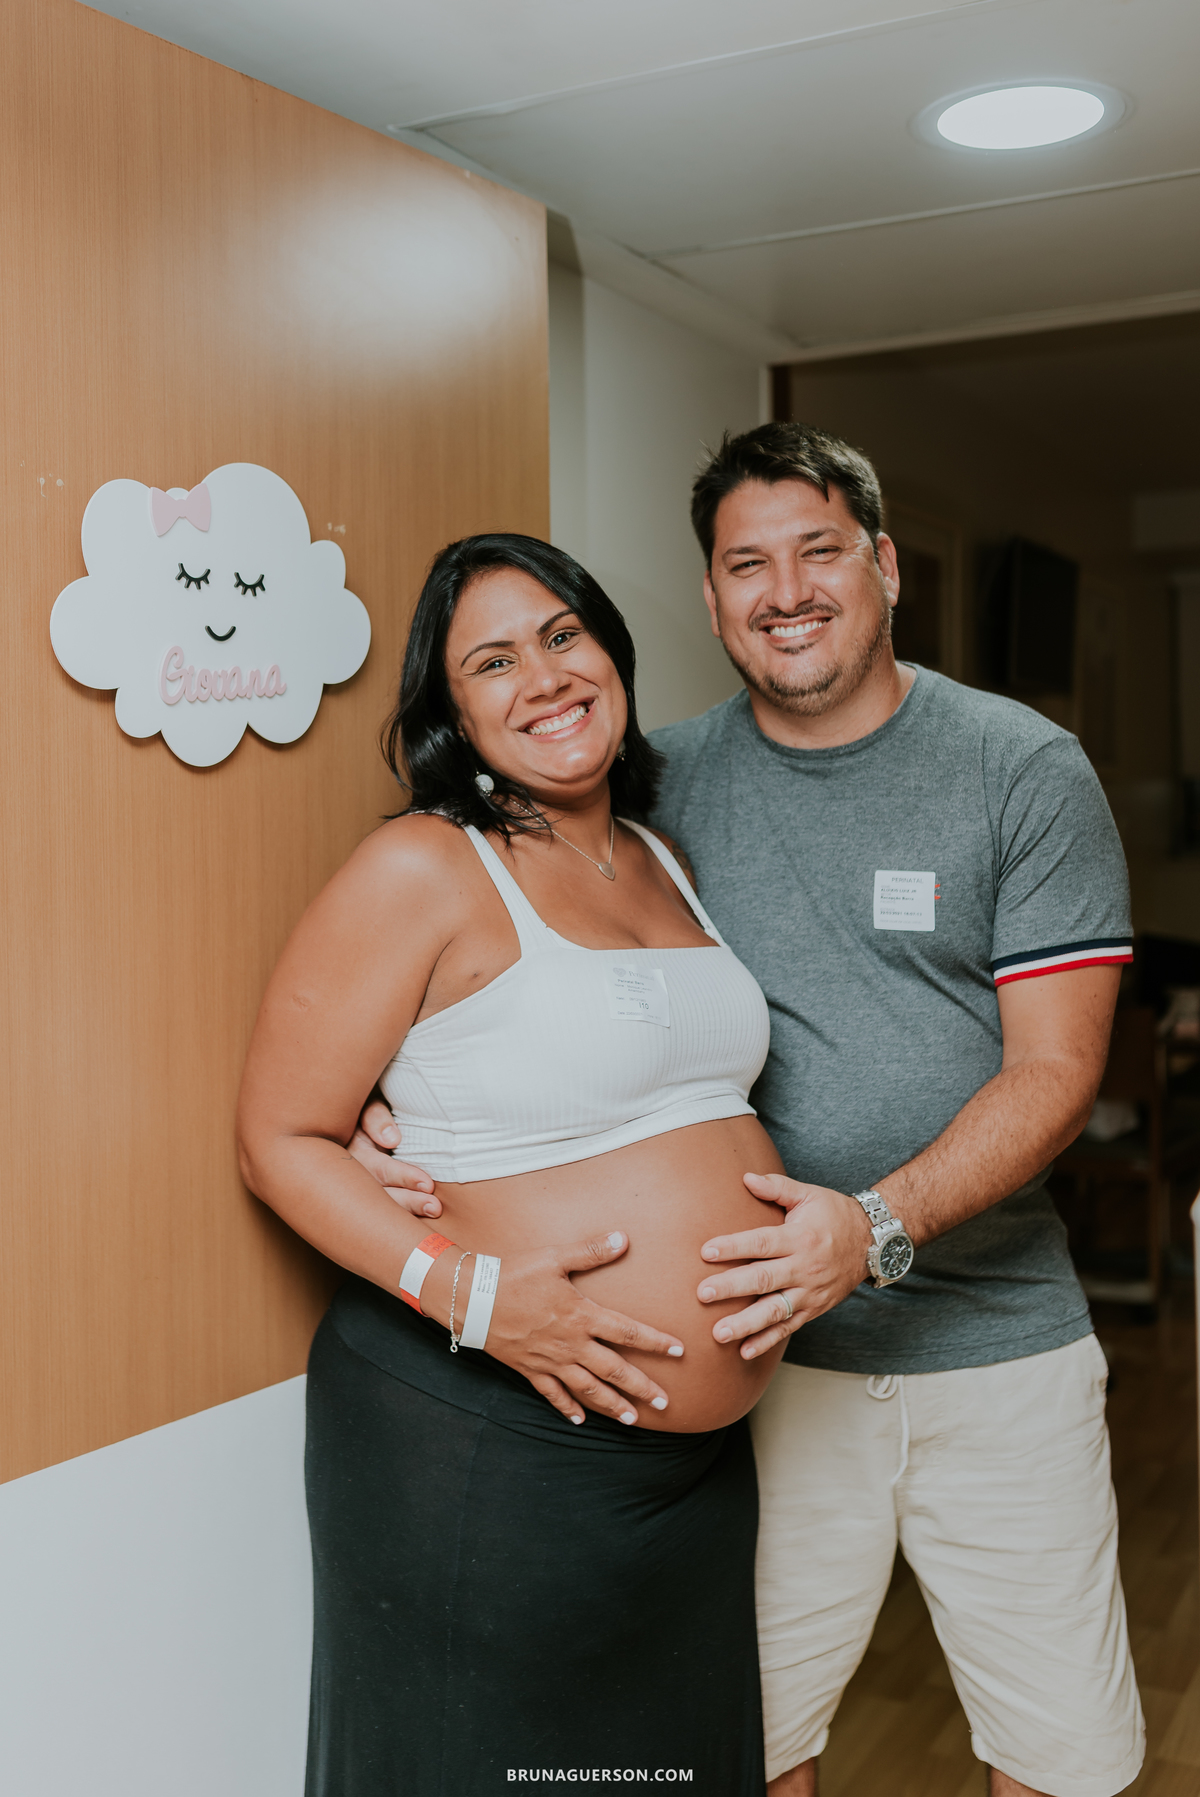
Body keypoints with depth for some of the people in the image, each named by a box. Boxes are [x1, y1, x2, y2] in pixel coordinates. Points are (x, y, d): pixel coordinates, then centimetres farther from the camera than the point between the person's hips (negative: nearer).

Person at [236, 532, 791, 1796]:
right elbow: (280, 1139, -12)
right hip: (482, 1446, -7)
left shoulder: (662, 864, 9)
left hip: (701, 1448, 7)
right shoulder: (418, 870, -14)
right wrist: (468, 1291, -24)